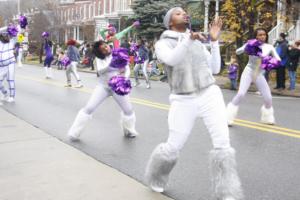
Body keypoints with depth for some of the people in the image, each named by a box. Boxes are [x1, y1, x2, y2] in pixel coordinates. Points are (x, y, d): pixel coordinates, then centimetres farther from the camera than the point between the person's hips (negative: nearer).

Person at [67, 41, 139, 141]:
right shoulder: (99, 58, -5)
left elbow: (127, 69, -5)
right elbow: (101, 70, -22)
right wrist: (112, 65, -37)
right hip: (103, 86, -1)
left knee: (128, 110, 7)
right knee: (88, 108, -9)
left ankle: (129, 131, 34)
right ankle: (74, 133, 1)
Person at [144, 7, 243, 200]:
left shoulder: (198, 43, 14)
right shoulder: (162, 44, 0)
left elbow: (215, 69, 11)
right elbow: (172, 60, -24)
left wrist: (215, 41, 3)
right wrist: (188, 39, -41)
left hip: (210, 95, 3)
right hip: (184, 101, -3)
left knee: (223, 144, -11)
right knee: (173, 147, 3)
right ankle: (155, 177, 34)